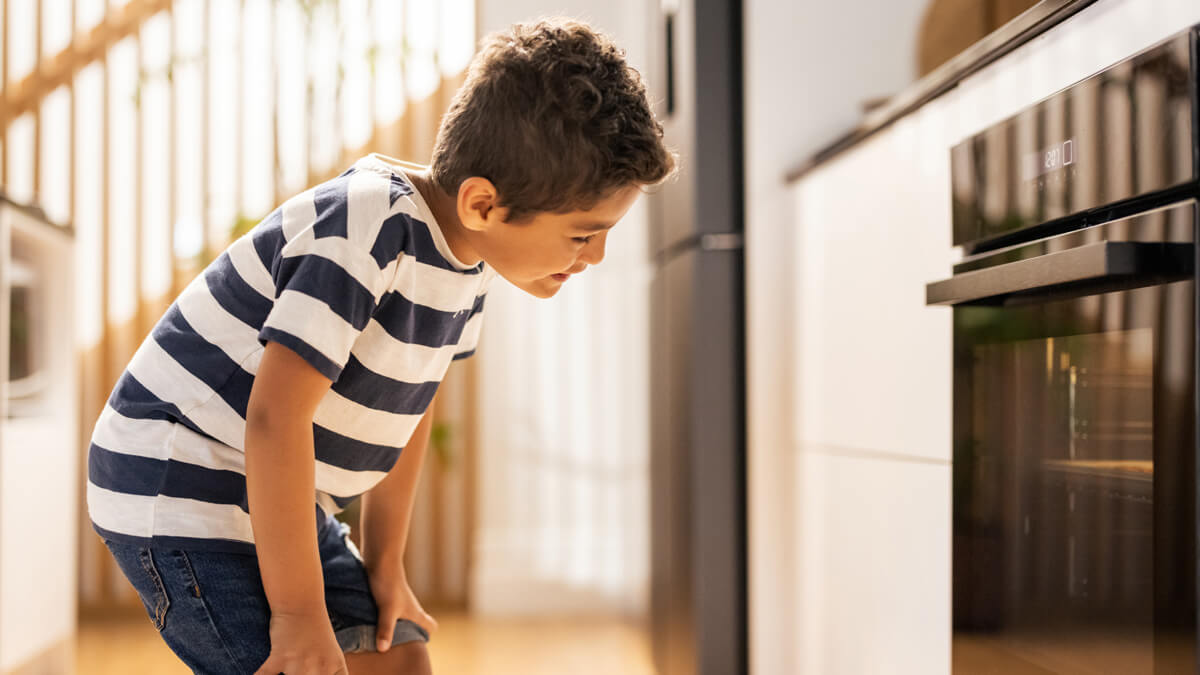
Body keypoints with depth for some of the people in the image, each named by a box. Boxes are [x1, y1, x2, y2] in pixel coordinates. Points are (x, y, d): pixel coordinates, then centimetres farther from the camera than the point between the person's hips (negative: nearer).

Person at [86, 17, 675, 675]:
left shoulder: (467, 251, -1)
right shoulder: (371, 232, -28)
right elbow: (275, 416, -30)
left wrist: (384, 563, 9)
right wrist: (298, 609, -24)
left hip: (284, 503, 9)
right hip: (177, 490, -9)